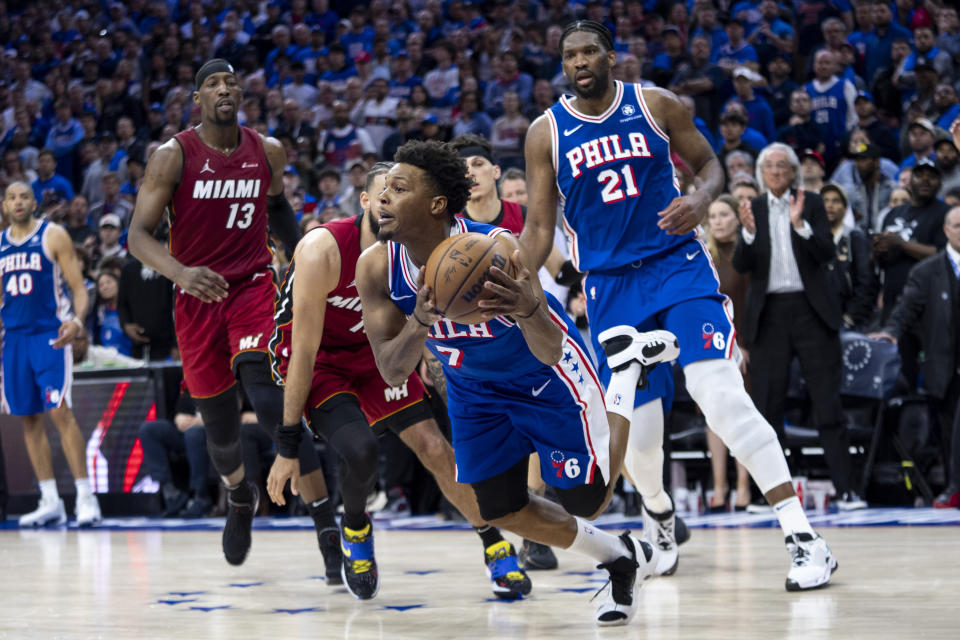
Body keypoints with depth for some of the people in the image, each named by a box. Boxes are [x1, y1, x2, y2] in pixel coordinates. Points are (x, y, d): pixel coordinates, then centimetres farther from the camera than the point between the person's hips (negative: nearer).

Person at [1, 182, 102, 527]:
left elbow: (79, 287, -4)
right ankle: (50, 503, 10)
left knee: (60, 411, -14)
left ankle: (85, 498, -12)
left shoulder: (53, 236, -1)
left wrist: (77, 320, -22)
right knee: (29, 418, 5)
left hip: (49, 335, -5)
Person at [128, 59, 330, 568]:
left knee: (272, 403, -22)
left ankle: (327, 528, -23)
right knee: (220, 426, 8)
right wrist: (180, 273, -31)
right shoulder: (173, 156, -8)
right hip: (198, 301, 0)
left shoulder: (268, 153, 2)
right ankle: (240, 498, 44)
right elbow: (138, 234, -13)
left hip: (254, 289, 0)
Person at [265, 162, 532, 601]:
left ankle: (496, 548, 13)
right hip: (315, 356, -4)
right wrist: (288, 445, -25)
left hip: (374, 349, 4)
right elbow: (305, 352, -27)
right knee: (360, 449, -26)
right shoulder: (323, 251, -31)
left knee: (433, 445, -5)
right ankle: (355, 531, 7)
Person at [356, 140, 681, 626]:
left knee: (587, 502, -1)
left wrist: (529, 310, -62)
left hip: (543, 378, -5)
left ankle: (630, 364, 25)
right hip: (474, 390, 5)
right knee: (501, 511, 4)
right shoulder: (376, 267, -24)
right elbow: (392, 371, -23)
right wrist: (420, 322, -45)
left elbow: (550, 354, -38)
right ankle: (621, 560, 30)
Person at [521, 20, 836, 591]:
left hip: (678, 263, -2)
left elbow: (709, 164, 10)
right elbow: (539, 229, 5)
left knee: (723, 396, -20)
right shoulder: (547, 133, 3)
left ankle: (804, 538, -20)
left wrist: (702, 198, -14)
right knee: (638, 435, 0)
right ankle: (658, 512, 37)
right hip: (611, 286, 2)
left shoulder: (656, 106, 0)